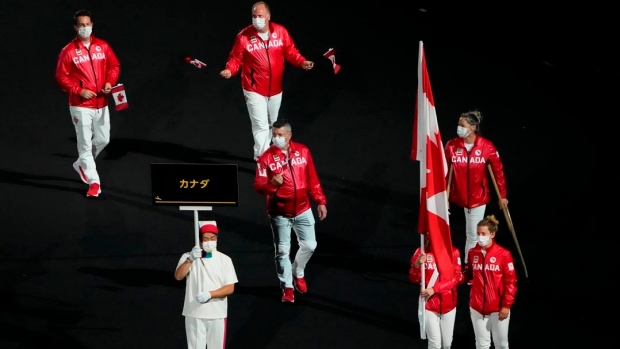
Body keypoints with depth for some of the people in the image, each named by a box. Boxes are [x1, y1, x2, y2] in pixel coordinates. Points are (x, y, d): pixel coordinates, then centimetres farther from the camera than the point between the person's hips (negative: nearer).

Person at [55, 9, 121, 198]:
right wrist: (79, 90, -17)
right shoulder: (68, 51, -8)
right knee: (85, 143, -4)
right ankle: (94, 182, 1)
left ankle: (82, 164, 39)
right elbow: (61, 77, -6)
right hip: (80, 105, -4)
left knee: (103, 140, 13)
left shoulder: (102, 46, 3)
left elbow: (114, 66, 12)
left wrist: (110, 82, -6)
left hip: (101, 103, 4)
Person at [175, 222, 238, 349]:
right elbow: (178, 276, -16)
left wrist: (209, 294, -19)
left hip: (217, 314, 1)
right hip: (194, 314, -1)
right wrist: (190, 259, -30)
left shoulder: (225, 260, 1)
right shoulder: (188, 257, 1)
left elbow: (230, 288, -4)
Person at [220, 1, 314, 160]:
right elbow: (236, 58, -9)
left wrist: (302, 62, -18)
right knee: (261, 125, -8)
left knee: (272, 123, 20)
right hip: (254, 89, -4)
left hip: (275, 88, 4)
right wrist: (230, 70, -28)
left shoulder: (280, 31, -7)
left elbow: (291, 52, -1)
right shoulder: (244, 36, -15)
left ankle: (264, 153, 40)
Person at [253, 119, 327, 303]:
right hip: (279, 214, -3)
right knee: (282, 251, 4)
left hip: (302, 210, 3)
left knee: (309, 245, 10)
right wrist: (272, 184, -35)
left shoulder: (303, 151, -4)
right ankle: (287, 286, 20)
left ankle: (298, 273, 38)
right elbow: (258, 186, -15)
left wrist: (320, 201, 3)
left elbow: (313, 179, 3)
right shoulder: (266, 158, -13)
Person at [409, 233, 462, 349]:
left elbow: (456, 277, -8)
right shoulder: (421, 252, -4)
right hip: (429, 303, -2)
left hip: (448, 303, 2)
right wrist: (417, 265, -24)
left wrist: (435, 289, -18)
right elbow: (413, 279, -4)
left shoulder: (453, 252, -3)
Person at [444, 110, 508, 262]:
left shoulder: (487, 146, -10)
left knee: (473, 235, 5)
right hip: (459, 195, 0)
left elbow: (498, 171, -2)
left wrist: (502, 195, 1)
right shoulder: (451, 145, -8)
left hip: (478, 196, 0)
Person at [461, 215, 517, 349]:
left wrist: (506, 305, -11)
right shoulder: (473, 253, -1)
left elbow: (510, 282, -10)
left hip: (498, 307, -3)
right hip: (477, 307, 3)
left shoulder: (504, 254, -12)